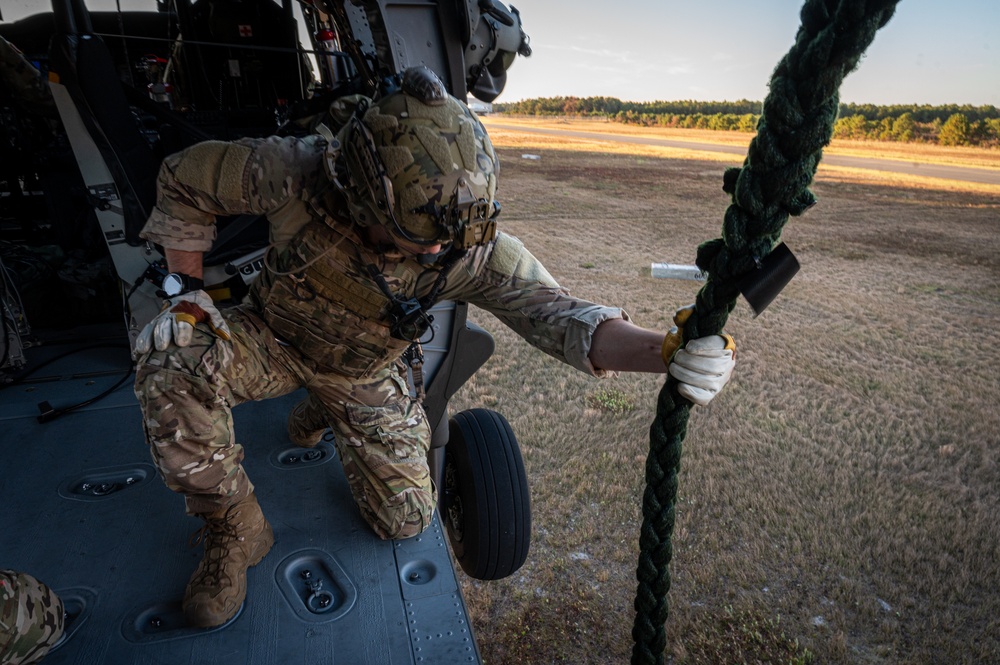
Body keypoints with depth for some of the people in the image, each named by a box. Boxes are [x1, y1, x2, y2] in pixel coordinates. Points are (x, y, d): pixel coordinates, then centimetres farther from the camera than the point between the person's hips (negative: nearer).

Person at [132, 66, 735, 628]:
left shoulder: (472, 246, -32)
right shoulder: (296, 174, -33)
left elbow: (555, 312, -38)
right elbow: (184, 178, -15)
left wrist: (668, 350, -55)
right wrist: (186, 287, -22)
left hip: (366, 372, 1)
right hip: (273, 335, 0)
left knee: (406, 520, 2)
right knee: (170, 360, -33)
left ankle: (330, 414, 29)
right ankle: (236, 530, -7)